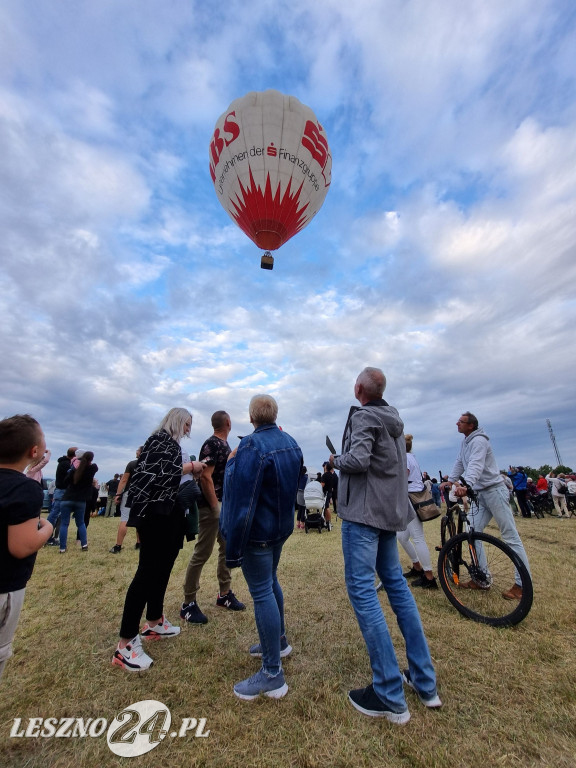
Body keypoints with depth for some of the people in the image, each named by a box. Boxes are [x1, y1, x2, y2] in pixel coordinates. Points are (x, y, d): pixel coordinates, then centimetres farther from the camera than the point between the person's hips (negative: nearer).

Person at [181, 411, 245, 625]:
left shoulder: (225, 445, 12)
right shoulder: (211, 444, -16)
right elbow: (205, 477, -22)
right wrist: (215, 507, -20)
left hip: (226, 505, 9)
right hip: (212, 505, -9)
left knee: (227, 549, 15)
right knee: (202, 552, 0)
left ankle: (224, 594, 29)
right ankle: (188, 603, 14)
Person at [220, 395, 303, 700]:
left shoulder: (252, 447, -23)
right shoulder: (291, 442, 2)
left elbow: (242, 502, -24)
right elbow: (294, 483, 13)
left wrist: (233, 549, -19)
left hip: (257, 532, -8)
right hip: (282, 526, 9)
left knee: (261, 593, 3)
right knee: (270, 581, 25)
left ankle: (272, 675, 16)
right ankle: (279, 641, 44)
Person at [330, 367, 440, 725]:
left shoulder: (364, 416, -14)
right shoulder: (394, 419, 11)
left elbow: (357, 460, -26)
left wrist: (336, 459, -6)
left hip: (364, 511, -9)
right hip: (390, 509, 9)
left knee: (362, 589, -1)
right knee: (396, 583, 18)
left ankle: (390, 697, 6)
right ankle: (425, 681, 28)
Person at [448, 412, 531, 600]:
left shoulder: (478, 441, -18)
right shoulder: (465, 442, 11)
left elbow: (475, 465, -34)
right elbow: (460, 463, 18)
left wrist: (466, 485, -48)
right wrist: (451, 481, 12)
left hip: (494, 491, -9)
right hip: (480, 494, 9)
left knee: (511, 537, 0)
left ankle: (523, 584, 9)